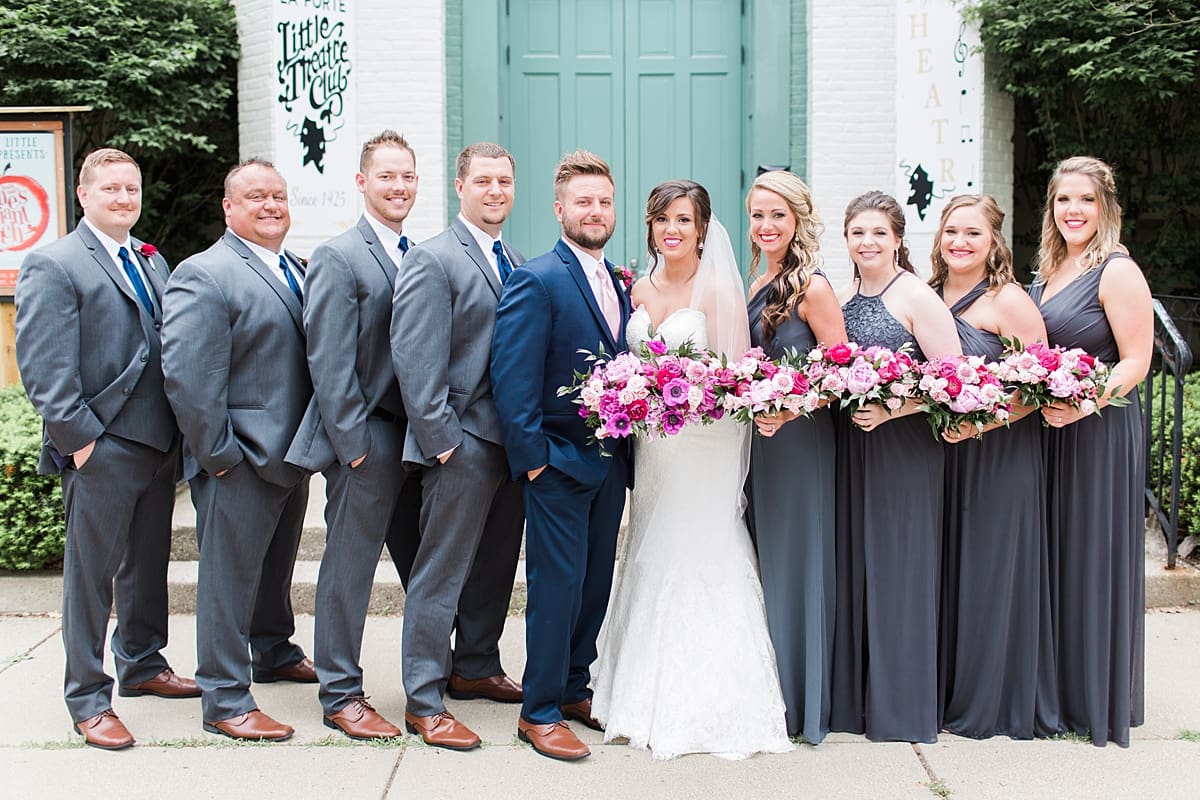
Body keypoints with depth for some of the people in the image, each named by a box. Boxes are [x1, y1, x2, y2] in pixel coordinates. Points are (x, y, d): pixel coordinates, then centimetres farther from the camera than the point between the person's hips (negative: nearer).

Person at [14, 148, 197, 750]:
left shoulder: (152, 261, 15)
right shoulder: (53, 265, -8)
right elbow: (44, 368, -14)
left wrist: (180, 429, 9)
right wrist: (80, 438, -18)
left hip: (159, 444, 7)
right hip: (102, 450, -7)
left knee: (149, 562, 19)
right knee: (90, 572, 2)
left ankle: (142, 665, 36)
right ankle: (87, 699, 13)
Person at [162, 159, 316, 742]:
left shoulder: (296, 272, 13)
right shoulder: (204, 276, -15)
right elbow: (186, 374, -22)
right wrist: (219, 453, -20)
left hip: (291, 454, 9)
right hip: (240, 462, -8)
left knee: (276, 566, 24)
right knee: (229, 576, 0)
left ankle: (275, 654, 42)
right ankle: (225, 702, 9)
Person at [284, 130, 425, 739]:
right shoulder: (338, 258, -8)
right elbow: (329, 363, -13)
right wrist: (353, 443, -15)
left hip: (418, 435, 6)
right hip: (367, 439, -6)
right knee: (350, 567, 3)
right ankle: (340, 694, 15)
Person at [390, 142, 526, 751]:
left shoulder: (515, 263, 14)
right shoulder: (432, 260, -9)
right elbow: (415, 358, -15)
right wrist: (440, 437, -17)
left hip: (513, 442, 8)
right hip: (464, 443, -7)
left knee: (496, 565, 17)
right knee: (441, 573, -1)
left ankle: (476, 668, 34)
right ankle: (423, 702, 8)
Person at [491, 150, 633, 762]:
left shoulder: (618, 284, 12)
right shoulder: (537, 281, -13)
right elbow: (513, 380, -16)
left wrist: (627, 448, 7)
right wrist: (531, 456, -18)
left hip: (610, 461, 7)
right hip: (560, 461, -7)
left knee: (596, 582, 14)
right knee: (558, 586, -2)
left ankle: (574, 688, 29)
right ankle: (539, 712, 10)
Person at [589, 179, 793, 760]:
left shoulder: (719, 289, -8)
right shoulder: (640, 289, 11)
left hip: (703, 446, -6)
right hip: (651, 446, 6)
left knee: (699, 564, -3)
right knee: (650, 562, 11)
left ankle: (706, 706, 8)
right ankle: (651, 697, 22)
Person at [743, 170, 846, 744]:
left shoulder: (813, 287, -13)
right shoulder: (760, 285, 10)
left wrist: (787, 411, -25)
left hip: (800, 440, -8)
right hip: (762, 440, 8)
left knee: (796, 561, 1)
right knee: (763, 562, 13)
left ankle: (801, 702, 14)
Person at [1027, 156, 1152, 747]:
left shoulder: (1117, 272, -11)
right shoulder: (1047, 271, 13)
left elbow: (1136, 362, -17)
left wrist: (1084, 404, -28)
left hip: (1100, 432, -8)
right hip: (1046, 431, 8)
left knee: (1093, 556, 0)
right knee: (1052, 555, 12)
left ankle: (1101, 698, 14)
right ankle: (1056, 685, 25)